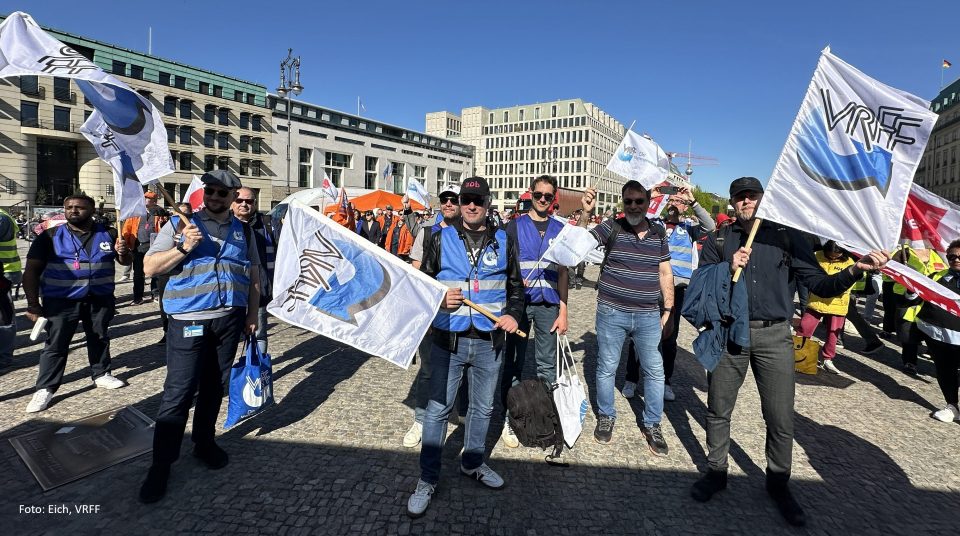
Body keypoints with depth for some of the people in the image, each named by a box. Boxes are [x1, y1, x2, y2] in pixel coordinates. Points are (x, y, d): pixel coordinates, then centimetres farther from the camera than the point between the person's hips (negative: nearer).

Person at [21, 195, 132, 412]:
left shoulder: (108, 234, 1)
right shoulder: (50, 236, -5)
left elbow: (125, 262, 12)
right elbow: (32, 271, -6)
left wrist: (123, 252, -13)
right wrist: (33, 304, -12)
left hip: (100, 299, 2)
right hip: (61, 301, -2)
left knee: (99, 339, 15)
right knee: (56, 345, 2)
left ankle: (101, 374, 32)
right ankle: (45, 389, 11)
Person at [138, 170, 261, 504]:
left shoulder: (243, 231, 10)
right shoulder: (181, 224, 0)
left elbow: (253, 276, 14)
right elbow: (149, 267, -3)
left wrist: (252, 314, 8)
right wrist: (183, 248, -18)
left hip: (230, 320, 4)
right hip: (189, 321, -3)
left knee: (214, 386, 14)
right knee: (178, 392, -3)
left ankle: (204, 442, 31)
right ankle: (161, 464, 10)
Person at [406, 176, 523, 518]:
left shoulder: (503, 242, 5)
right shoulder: (440, 239, 1)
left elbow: (515, 286, 12)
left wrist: (512, 314, -6)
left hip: (490, 342, 2)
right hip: (448, 340, -2)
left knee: (483, 407, 17)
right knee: (437, 409, 4)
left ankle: (473, 463, 40)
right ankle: (428, 479, 21)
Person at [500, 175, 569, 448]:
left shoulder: (559, 229, 9)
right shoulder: (515, 226, 3)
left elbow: (562, 271, 9)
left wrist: (563, 311, 4)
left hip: (549, 305, 2)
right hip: (519, 302, -2)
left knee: (548, 365, 8)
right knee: (513, 363, 6)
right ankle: (509, 418, 17)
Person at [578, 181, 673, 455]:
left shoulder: (658, 234, 7)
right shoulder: (612, 227, -4)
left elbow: (665, 273, 11)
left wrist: (668, 310, 8)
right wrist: (585, 214, -28)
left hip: (649, 316, 3)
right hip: (612, 312, -2)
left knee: (655, 371, 8)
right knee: (606, 368, 9)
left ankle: (652, 425, 27)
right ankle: (606, 417, 31)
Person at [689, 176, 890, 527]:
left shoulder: (788, 238, 3)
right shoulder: (719, 241, 4)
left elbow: (820, 285, -1)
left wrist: (854, 271, -19)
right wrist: (728, 269, -18)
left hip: (774, 336, 0)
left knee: (781, 419, 7)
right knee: (718, 410, 10)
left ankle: (778, 483, 29)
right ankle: (716, 472, 29)